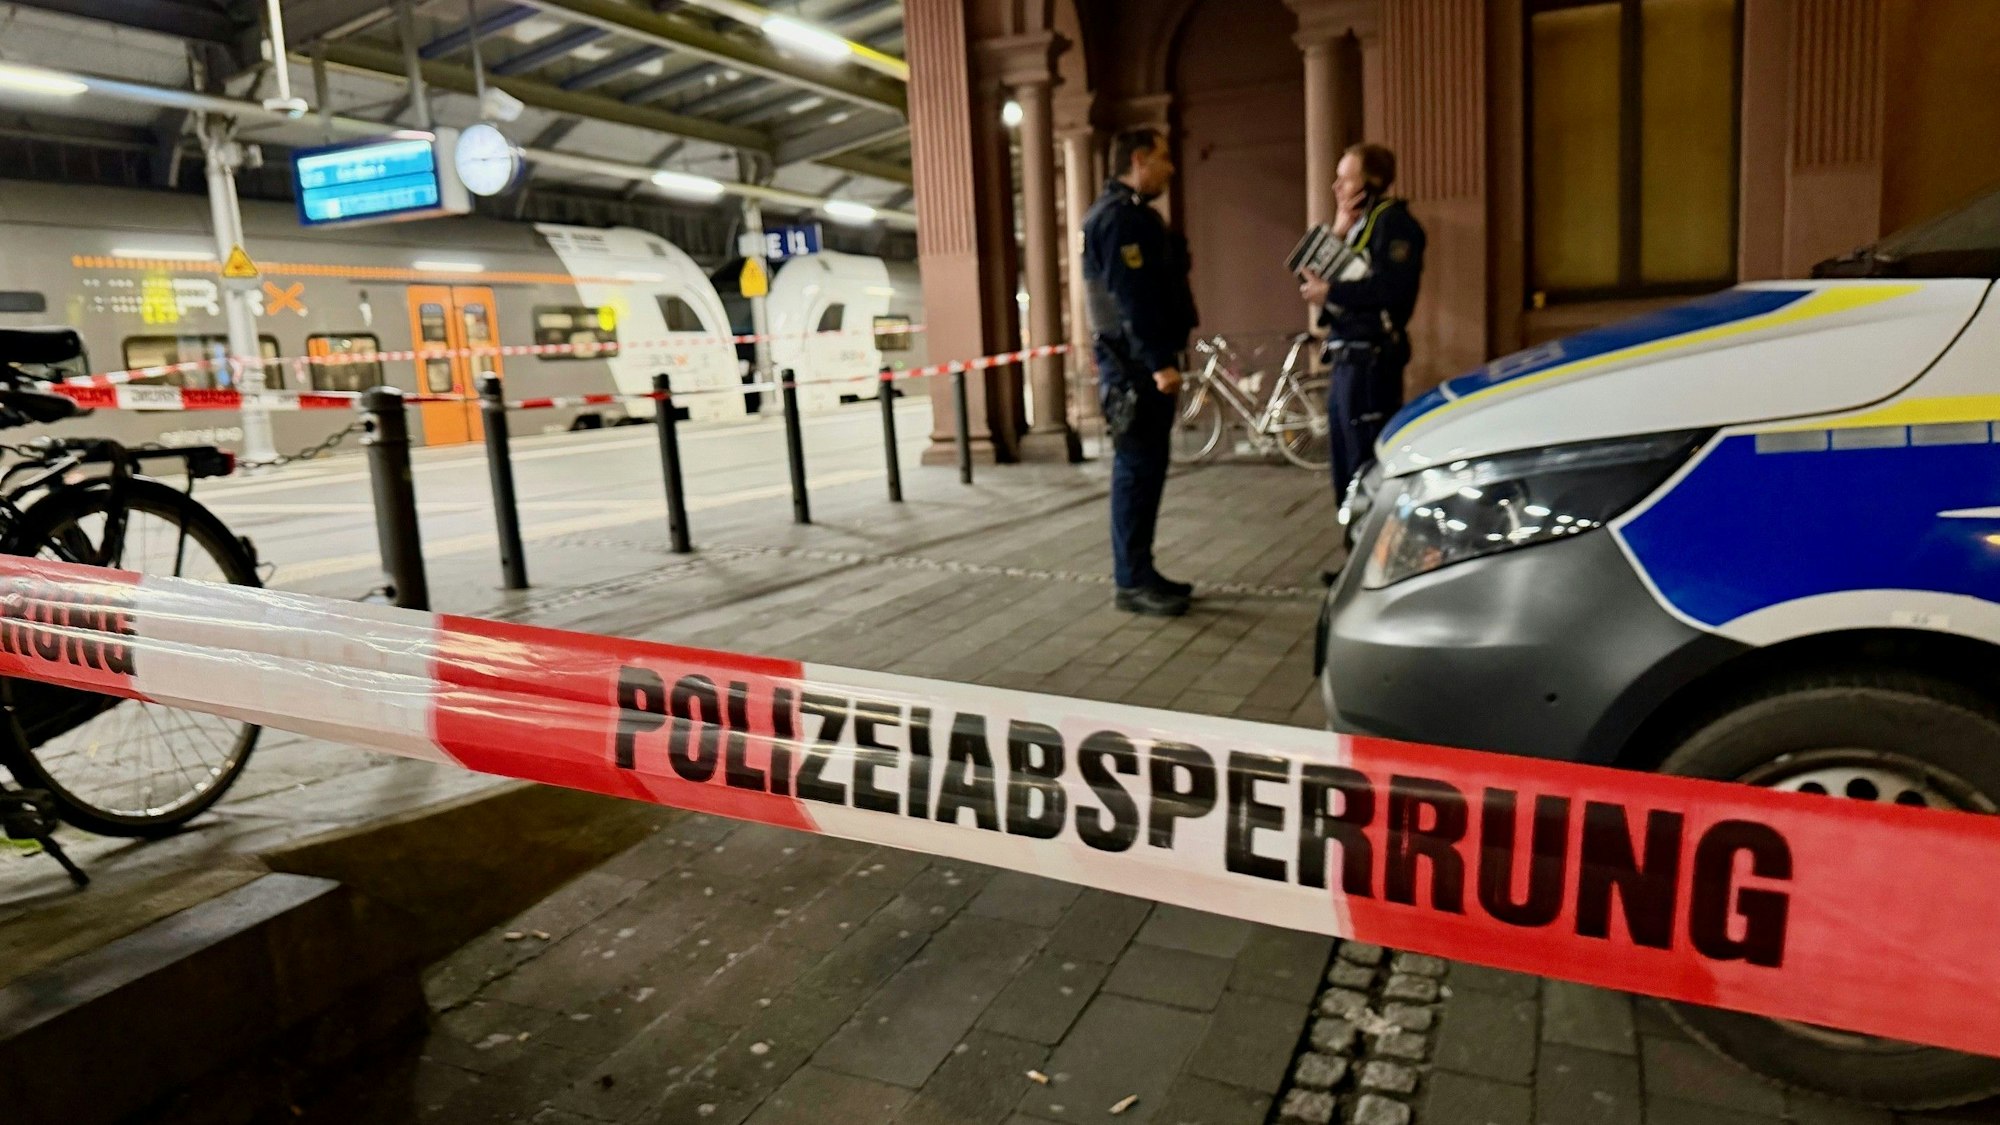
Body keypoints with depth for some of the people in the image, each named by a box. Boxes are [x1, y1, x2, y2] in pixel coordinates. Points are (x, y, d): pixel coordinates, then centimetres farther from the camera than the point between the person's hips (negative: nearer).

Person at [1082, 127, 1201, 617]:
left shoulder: (1131, 213, 21)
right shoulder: (1120, 215, -13)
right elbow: (1132, 298, -21)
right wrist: (1159, 361, -24)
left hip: (1143, 358, 11)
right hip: (1135, 361, -11)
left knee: (1145, 468, 12)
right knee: (1138, 469, -8)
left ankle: (1140, 573, 18)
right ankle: (1133, 582, -3)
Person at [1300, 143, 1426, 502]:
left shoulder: (1393, 221, -9)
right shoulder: (1360, 222, 20)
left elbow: (1391, 286, -23)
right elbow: (1323, 274, 13)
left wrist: (1330, 292, -17)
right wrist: (1337, 234, 0)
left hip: (1371, 359, -10)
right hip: (1347, 355, 10)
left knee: (1368, 460, -9)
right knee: (1346, 458, 16)